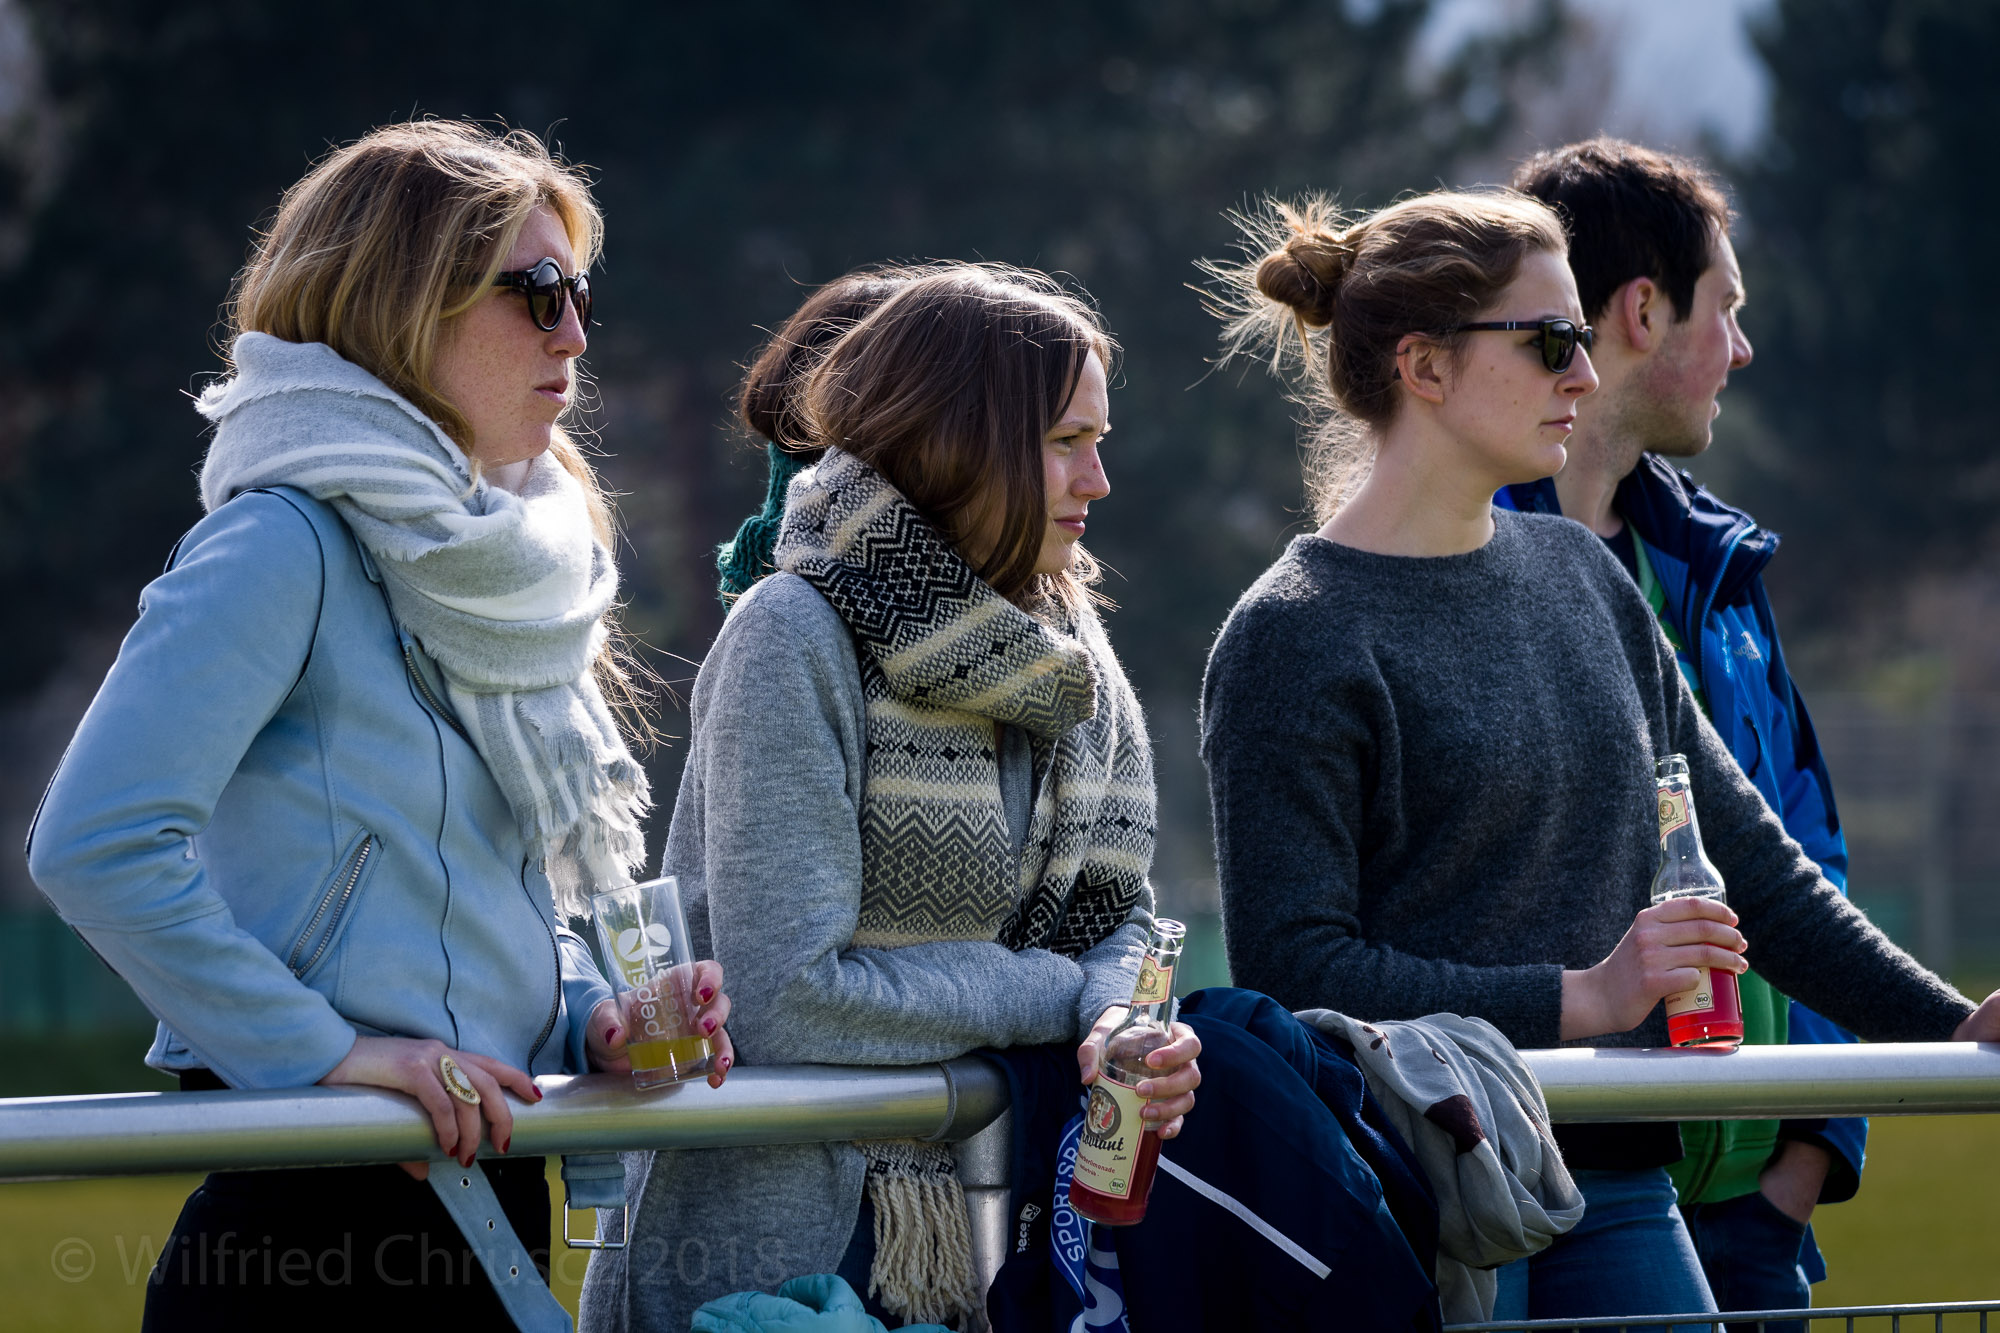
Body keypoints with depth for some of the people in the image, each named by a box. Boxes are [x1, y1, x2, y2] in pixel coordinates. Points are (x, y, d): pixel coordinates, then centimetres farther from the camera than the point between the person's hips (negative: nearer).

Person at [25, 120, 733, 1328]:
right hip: (309, 1225, -9)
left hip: (488, 1210, 9)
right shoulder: (286, 547, -12)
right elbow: (98, 843, -24)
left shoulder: (479, 568, 16)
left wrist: (590, 1019, 4)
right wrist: (326, 1049, -21)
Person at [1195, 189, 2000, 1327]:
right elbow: (1294, 966, -15)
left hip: (1614, 1187, 6)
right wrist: (1584, 997, -19)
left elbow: (1743, 852, 17)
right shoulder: (1295, 640, -7)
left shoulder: (1580, 577, 15)